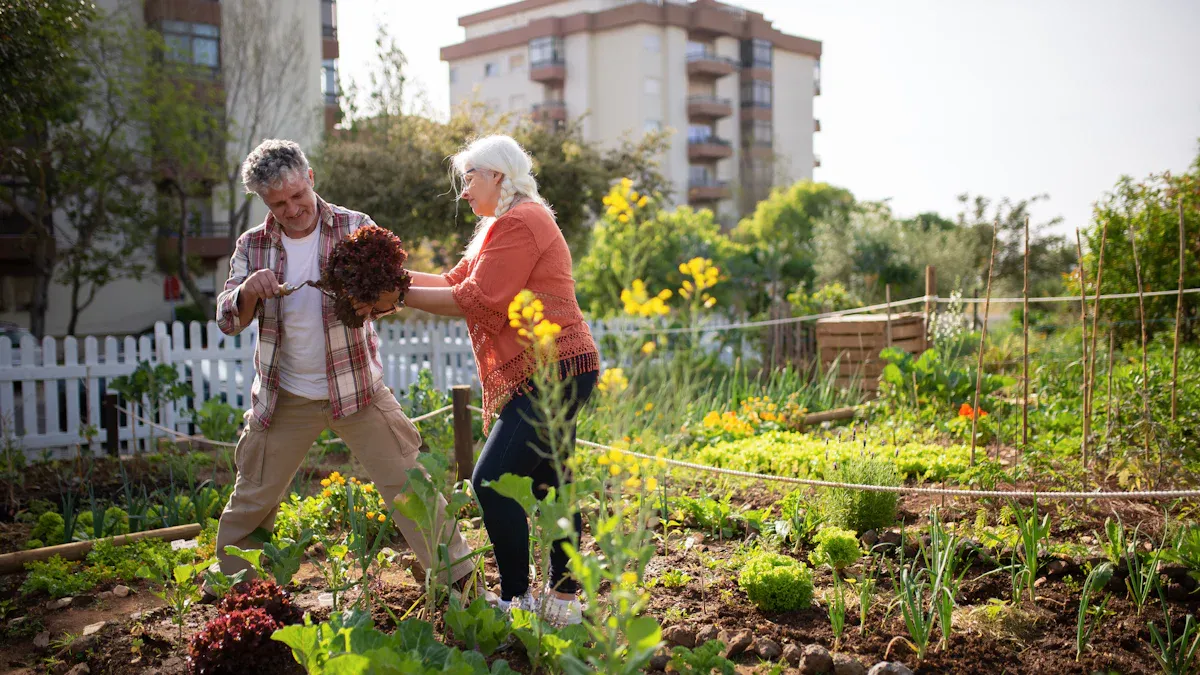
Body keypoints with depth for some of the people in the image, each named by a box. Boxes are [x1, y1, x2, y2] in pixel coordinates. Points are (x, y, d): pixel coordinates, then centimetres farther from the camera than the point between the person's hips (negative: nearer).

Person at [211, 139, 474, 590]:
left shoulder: (354, 227, -5)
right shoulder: (253, 245, 0)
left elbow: (390, 290, -9)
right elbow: (227, 320, -3)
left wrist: (379, 300, -35)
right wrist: (249, 289, -26)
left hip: (357, 388, -1)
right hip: (285, 398, 2)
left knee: (409, 485, -2)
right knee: (251, 500, 11)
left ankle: (459, 581, 6)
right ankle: (228, 584, 34)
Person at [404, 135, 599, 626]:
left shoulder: (518, 222, -12)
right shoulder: (504, 224, 22)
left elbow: (477, 301, -18)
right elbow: (456, 281, 15)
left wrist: (401, 295, -13)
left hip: (552, 371, -11)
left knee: (491, 480, -12)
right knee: (547, 481, 14)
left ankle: (517, 600, -3)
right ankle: (563, 600, 23)